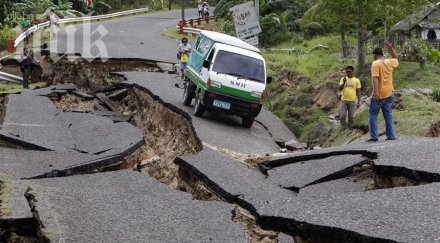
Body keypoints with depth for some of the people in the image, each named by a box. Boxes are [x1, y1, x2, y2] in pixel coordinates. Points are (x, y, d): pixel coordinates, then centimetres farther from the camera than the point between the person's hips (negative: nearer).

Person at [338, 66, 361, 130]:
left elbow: (358, 92, 3)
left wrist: (358, 102, -2)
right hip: (343, 100, 1)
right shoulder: (343, 79, 5)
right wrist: (344, 82, -22)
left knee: (351, 117, 5)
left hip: (352, 101, -1)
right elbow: (340, 89, -5)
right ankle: (344, 129, 10)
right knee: (342, 116, -3)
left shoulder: (356, 80, 2)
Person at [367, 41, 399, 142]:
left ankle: (374, 136, -4)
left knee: (373, 115, 2)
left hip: (379, 95, -6)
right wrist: (391, 49, 20)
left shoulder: (375, 63, -12)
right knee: (388, 115, 10)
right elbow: (396, 59, 31)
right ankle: (391, 136, 6)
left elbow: (375, 78, -23)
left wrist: (375, 91, -30)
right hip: (389, 94, 6)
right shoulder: (390, 62, 7)